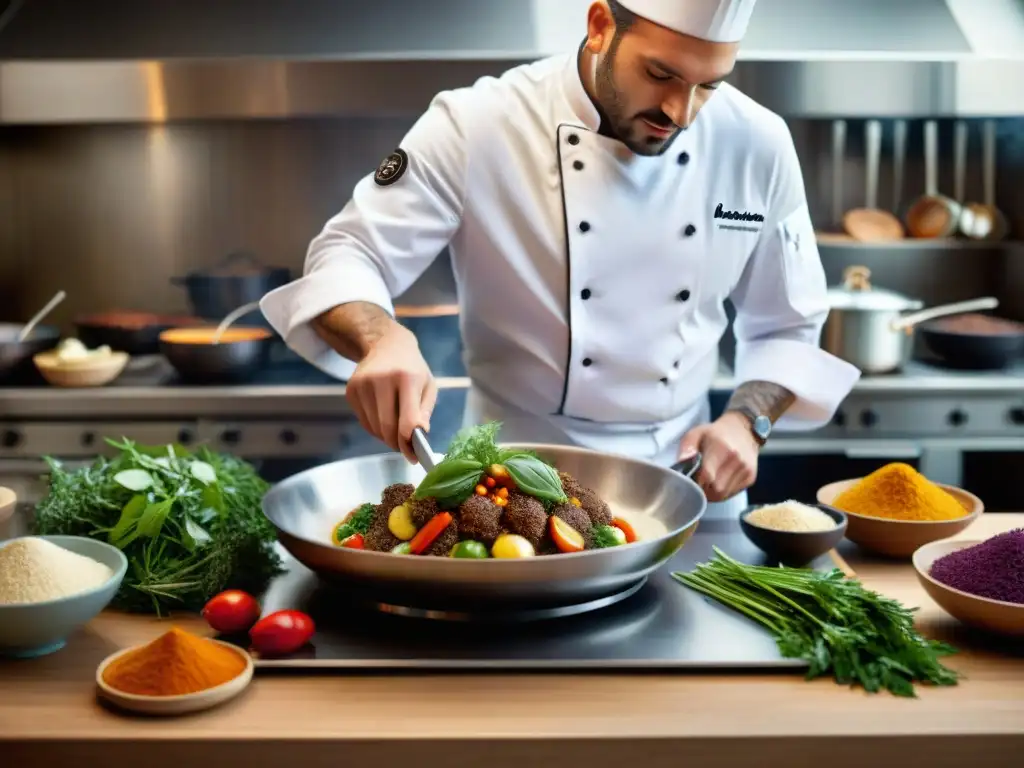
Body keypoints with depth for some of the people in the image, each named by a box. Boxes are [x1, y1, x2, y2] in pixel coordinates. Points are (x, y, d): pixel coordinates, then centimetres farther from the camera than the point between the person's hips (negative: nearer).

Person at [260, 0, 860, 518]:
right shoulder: (477, 126, -15)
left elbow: (787, 328, 7)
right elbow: (346, 258, -13)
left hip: (681, 467, 2)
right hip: (517, 469, -2)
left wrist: (748, 423, -11)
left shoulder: (756, 145, -5)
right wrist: (383, 340, -34)